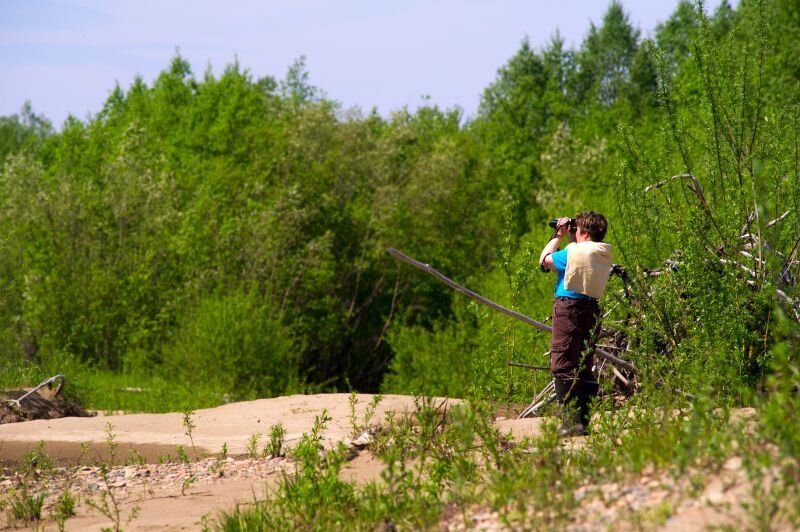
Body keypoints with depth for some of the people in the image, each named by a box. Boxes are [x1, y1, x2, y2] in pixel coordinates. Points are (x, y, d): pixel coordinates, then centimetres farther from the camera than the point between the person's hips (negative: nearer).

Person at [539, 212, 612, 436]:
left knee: (563, 366, -6)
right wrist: (569, 238, 21)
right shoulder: (604, 255, 9)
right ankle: (585, 421, 14)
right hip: (591, 310, 7)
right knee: (584, 367, 13)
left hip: (569, 308, -7)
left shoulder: (575, 251, -12)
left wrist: (558, 236, 12)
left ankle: (572, 420, -13)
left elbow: (545, 260, 2)